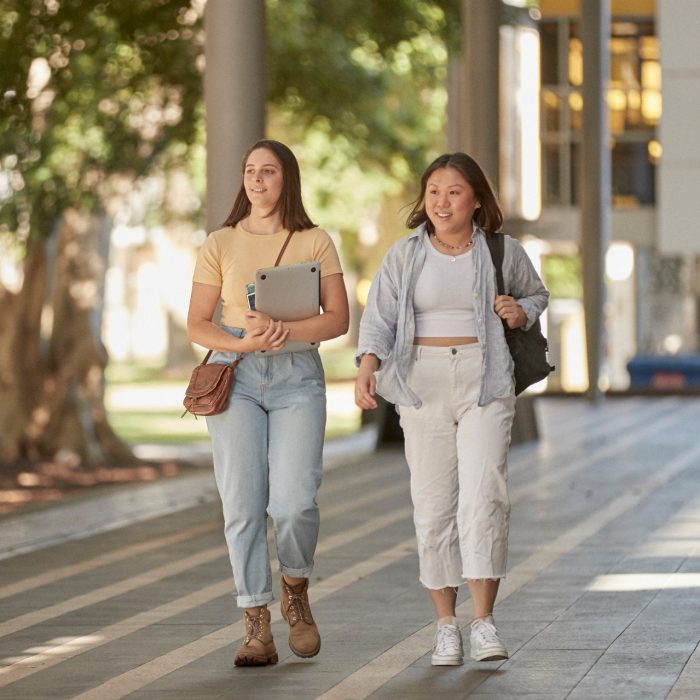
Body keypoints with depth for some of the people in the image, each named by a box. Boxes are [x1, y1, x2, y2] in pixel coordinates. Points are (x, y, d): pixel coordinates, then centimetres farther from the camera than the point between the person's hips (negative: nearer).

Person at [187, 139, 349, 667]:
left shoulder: (315, 242, 6)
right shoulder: (220, 245, 8)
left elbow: (338, 319, 1)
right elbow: (197, 325, 7)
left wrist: (285, 328, -16)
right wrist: (242, 343, -12)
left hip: (297, 374, -1)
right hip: (235, 374, 1)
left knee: (294, 501, -15)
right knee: (242, 505, -6)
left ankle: (296, 592, 15)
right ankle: (257, 629, -1)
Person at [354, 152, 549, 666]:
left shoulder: (502, 253, 4)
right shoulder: (405, 256, 4)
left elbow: (537, 295, 20)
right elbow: (378, 318, -3)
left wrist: (520, 312, -4)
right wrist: (367, 371, -20)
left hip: (486, 385, -1)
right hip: (424, 386, 1)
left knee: (483, 495, -15)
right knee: (434, 505, 1)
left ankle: (484, 622, -10)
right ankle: (446, 626, 10)